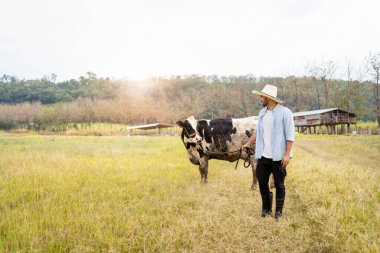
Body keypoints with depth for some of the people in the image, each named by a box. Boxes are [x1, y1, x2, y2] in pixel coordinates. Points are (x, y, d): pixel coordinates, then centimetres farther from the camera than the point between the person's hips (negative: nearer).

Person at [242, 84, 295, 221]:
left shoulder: (285, 112, -10)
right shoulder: (262, 112, 9)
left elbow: (290, 135, -12)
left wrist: (287, 154, -16)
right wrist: (249, 143, 23)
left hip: (278, 157, -5)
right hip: (263, 155, 6)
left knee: (279, 185, 7)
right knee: (262, 182, 9)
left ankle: (278, 212, 21)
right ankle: (266, 209, 27)